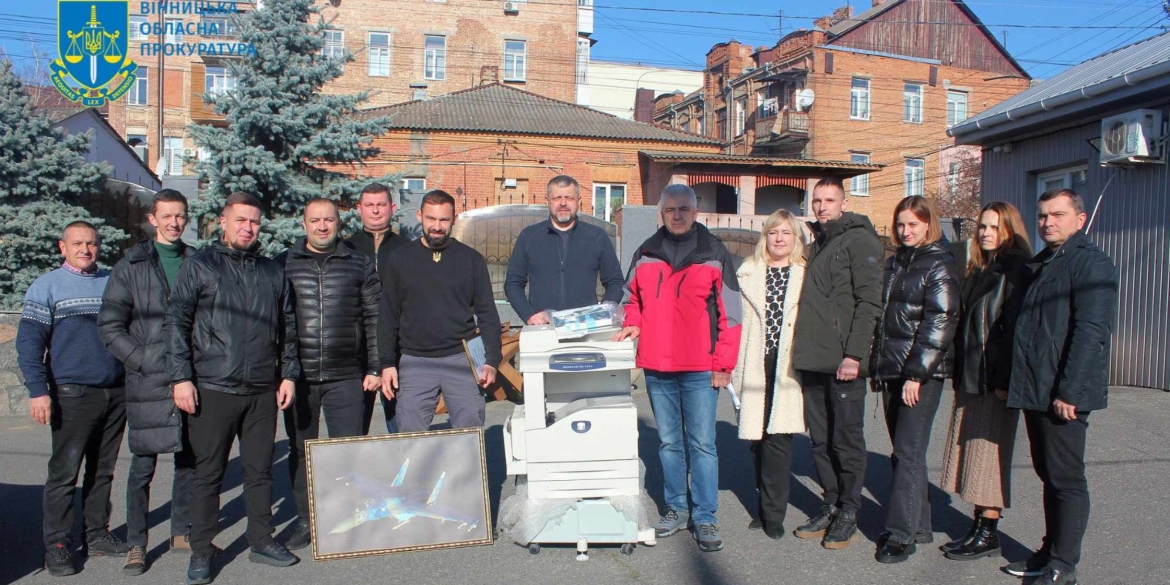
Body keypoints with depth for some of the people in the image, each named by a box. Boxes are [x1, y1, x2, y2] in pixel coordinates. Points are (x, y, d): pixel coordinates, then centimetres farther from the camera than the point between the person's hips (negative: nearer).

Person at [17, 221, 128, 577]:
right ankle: (57, 545, 8)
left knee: (103, 470, 11)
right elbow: (28, 343, -4)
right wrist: (38, 390, -13)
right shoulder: (47, 286, 1)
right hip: (73, 394, -4)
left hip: (116, 393, 4)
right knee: (64, 472, -1)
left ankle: (97, 535, 21)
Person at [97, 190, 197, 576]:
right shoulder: (131, 265, 1)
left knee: (189, 460, 11)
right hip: (149, 382, -3)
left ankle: (182, 532, 25)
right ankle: (135, 545, 15)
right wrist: (143, 361, -10)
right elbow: (110, 326, -1)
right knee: (143, 465, 3)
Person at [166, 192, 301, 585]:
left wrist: (288, 374, 9)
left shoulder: (273, 272, 13)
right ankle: (201, 552, 16)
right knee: (208, 473, 4)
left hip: (263, 391, 4)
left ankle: (261, 541, 23)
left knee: (260, 470, 11)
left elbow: (287, 328, 16)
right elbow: (177, 324, -2)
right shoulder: (199, 267, 2)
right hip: (213, 389, -3)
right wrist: (181, 377, -9)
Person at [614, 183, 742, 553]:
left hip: (700, 369, -3)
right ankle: (676, 509, 25)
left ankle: (704, 517, 10)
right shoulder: (645, 254, 9)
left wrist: (724, 364, -7)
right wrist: (633, 323, 1)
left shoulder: (714, 254, -1)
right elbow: (633, 297, 22)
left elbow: (730, 313, -2)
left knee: (702, 444, 0)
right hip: (656, 366, 4)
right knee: (668, 442, 13)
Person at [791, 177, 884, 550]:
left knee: (846, 439, 2)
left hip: (843, 362, -7)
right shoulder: (816, 244, 19)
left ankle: (848, 515, 12)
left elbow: (869, 302, -13)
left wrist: (854, 354, -19)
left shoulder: (859, 240, -5)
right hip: (812, 361, 8)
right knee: (820, 439, 12)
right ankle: (831, 505, 23)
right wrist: (803, 350, 14)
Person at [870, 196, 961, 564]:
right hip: (892, 370, 7)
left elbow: (939, 323, -14)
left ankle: (902, 533, -2)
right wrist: (877, 366, 14)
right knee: (903, 451, 11)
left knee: (908, 452, -7)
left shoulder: (940, 265, -6)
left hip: (922, 372, -7)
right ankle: (919, 524, 22)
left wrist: (917, 373, -18)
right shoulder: (896, 262, 16)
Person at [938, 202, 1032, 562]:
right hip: (970, 379, 8)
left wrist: (1005, 380, -20)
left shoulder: (1016, 270, -8)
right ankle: (978, 526, 20)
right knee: (971, 454, 11)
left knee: (988, 455, -2)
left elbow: (1015, 326, -15)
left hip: (996, 380, -8)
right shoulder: (977, 271, 17)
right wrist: (958, 376, 13)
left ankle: (989, 534, 8)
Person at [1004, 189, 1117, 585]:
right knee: (1049, 475, 15)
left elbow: (1091, 333, -19)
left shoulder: (1090, 262, -11)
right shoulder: (1043, 264, 18)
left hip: (1063, 394, -9)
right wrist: (1016, 384, 16)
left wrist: (1068, 392, -23)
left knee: (1066, 479, -1)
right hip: (1035, 391, 9)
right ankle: (1051, 553, 26)